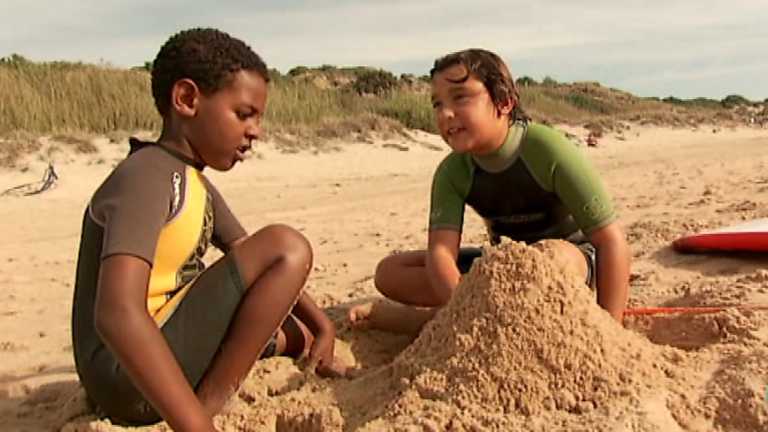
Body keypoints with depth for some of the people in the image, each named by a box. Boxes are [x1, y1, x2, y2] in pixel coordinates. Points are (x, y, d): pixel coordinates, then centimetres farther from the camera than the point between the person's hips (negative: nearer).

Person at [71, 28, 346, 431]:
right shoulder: (145, 177, -20)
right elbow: (117, 314, -34)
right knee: (286, 247, -19)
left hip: (167, 355, 10)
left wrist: (320, 324, 4)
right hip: (127, 376, -10)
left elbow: (247, 259, 17)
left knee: (294, 334, 23)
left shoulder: (193, 182, 11)